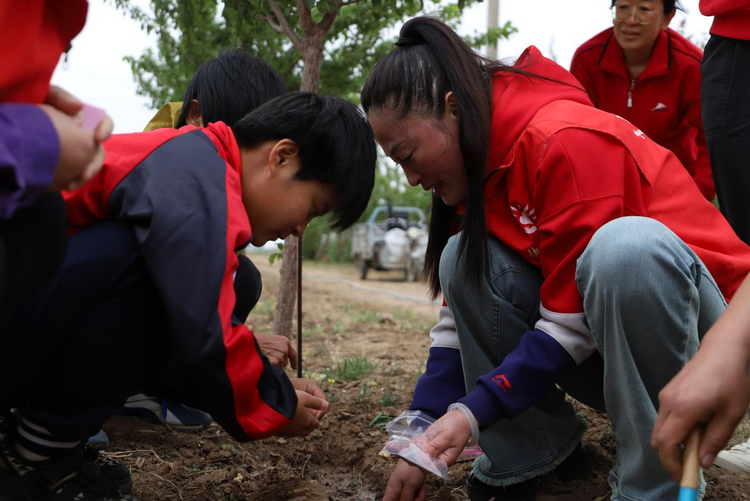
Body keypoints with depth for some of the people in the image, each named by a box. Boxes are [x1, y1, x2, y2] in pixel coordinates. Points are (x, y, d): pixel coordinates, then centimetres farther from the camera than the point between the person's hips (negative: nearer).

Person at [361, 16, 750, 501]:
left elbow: (571, 324, -23)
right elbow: (460, 315, 0)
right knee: (464, 259, -11)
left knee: (626, 245, -38)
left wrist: (473, 411, -21)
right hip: (604, 355, 7)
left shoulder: (566, 141, -25)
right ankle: (531, 449, 0)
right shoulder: (479, 165, 1)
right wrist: (424, 435, -7)